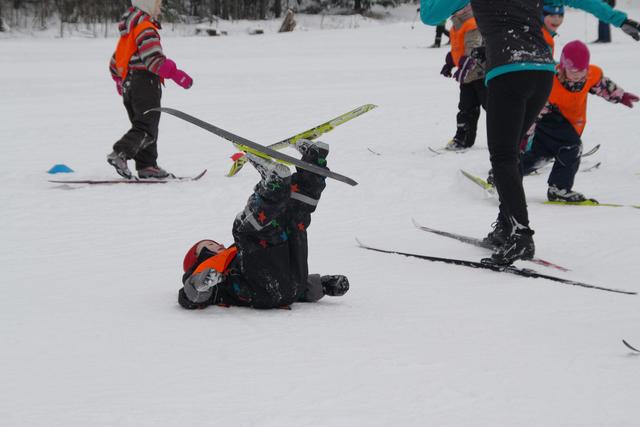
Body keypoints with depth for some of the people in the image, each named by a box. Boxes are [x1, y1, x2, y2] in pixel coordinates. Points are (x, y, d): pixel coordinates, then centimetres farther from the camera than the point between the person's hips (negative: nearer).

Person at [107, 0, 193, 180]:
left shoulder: (128, 31, 19)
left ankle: (146, 166, 13)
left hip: (128, 83, 10)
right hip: (145, 82, -10)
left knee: (142, 125, 14)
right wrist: (176, 74, -28)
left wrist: (119, 81, 41)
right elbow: (153, 58, -24)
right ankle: (120, 153, -27)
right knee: (147, 128, -12)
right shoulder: (146, 28, -11)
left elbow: (115, 60, 26)